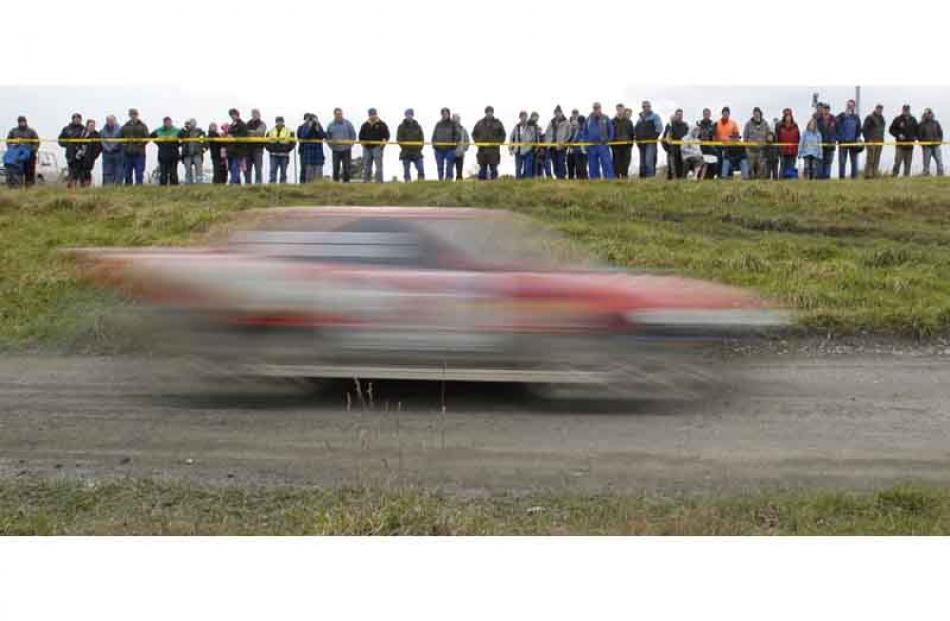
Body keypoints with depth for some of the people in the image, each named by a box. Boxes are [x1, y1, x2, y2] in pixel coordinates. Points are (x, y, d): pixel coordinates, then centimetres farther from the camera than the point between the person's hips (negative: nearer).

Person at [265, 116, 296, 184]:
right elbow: (266, 142, 11)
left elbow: (293, 142, 3)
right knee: (273, 171, -6)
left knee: (283, 172, 2)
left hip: (284, 155, -1)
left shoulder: (289, 131, 4)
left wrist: (286, 150, -6)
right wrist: (270, 149, -2)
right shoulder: (270, 131, 10)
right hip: (274, 155, 1)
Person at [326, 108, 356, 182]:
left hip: (346, 150, -1)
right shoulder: (331, 125, 7)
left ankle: (346, 181, 5)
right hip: (336, 150, 1)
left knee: (346, 168, -1)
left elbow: (353, 135, 5)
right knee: (336, 168, -2)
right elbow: (328, 137, 13)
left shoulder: (348, 124, 2)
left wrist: (350, 143, -6)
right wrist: (331, 145, -1)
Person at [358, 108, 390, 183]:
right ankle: (366, 182, 12)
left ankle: (379, 182, -7)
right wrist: (362, 142, 1)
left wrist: (384, 141, -17)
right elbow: (361, 136, 19)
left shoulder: (382, 125, 2)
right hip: (367, 148, 4)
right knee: (366, 167, 7)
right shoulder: (365, 125, 14)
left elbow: (386, 135, -1)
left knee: (378, 166, -8)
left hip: (377, 148, -4)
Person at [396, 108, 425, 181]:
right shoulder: (401, 127, 5)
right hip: (406, 153, -2)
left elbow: (422, 139, 12)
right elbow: (399, 139, -2)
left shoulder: (417, 126, 12)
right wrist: (405, 148, -12)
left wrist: (419, 149, -2)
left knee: (421, 170, -8)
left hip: (417, 153, 2)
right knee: (406, 171, -1)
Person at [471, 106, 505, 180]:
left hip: (494, 150, -1)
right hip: (482, 149, 1)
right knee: (482, 169, 3)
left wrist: (497, 142, -5)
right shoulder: (480, 123, 10)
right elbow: (474, 134, 16)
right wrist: (478, 141, 1)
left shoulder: (498, 123, 6)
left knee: (493, 169, -2)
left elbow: (502, 135, 9)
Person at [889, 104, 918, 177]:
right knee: (898, 161, -11)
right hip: (900, 144, -4)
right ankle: (894, 175, -7)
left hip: (910, 144, 4)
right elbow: (891, 129, 1)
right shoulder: (898, 119, 0)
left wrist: (915, 137, 4)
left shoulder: (913, 120, 13)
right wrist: (898, 135, -14)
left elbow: (916, 130, 23)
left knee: (908, 163, 5)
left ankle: (906, 176, 9)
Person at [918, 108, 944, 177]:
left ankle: (940, 174, -1)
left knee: (939, 161, -3)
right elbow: (919, 135, 0)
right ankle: (926, 174, 2)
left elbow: (940, 132, 15)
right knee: (926, 162, -2)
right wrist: (923, 143, -9)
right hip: (926, 146, -3)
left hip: (936, 145, 3)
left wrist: (939, 140, 1)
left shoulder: (936, 123, 11)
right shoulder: (922, 125, 1)